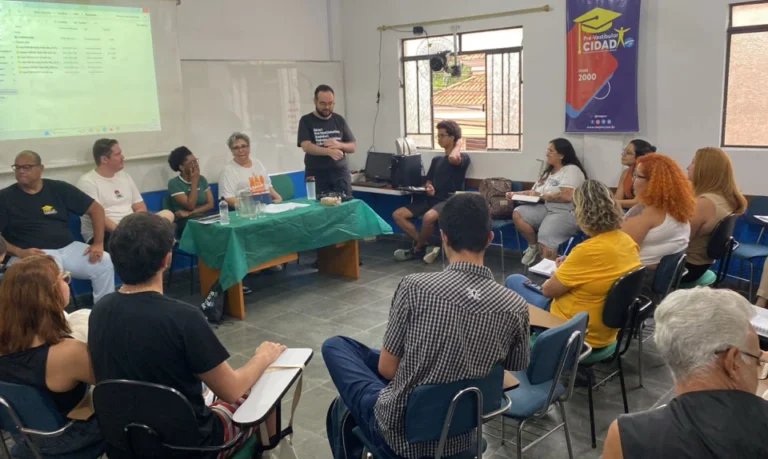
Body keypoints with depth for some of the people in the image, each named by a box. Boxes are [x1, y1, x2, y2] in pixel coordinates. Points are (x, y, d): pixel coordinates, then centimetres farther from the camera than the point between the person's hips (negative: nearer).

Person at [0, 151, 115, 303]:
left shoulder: (59, 189, 10)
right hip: (34, 254, -3)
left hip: (68, 248, 3)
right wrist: (20, 252, -17)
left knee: (105, 262, -20)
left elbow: (96, 208, 11)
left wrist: (98, 243, -1)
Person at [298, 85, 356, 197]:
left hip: (341, 173, 3)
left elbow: (352, 147, 11)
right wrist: (329, 151, -28)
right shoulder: (306, 121, 1)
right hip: (316, 175, -2)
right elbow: (306, 146, -12)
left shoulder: (339, 120, 10)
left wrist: (339, 145, -11)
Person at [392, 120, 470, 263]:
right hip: (432, 199, 7)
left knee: (428, 217, -38)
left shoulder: (463, 157, 0)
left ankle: (417, 249, -12)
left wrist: (458, 145, -4)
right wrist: (429, 188, -2)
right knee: (397, 215, -10)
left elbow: (453, 158, -25)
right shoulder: (436, 160, 22)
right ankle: (424, 246, -9)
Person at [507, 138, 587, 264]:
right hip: (546, 208, 8)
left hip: (566, 212, -8)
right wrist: (516, 194, 4)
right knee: (517, 213, -16)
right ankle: (533, 246, 2)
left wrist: (542, 195, -11)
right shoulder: (548, 172, 24)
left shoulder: (571, 170, -3)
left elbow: (566, 196, -17)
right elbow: (535, 192, 18)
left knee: (545, 239, -30)